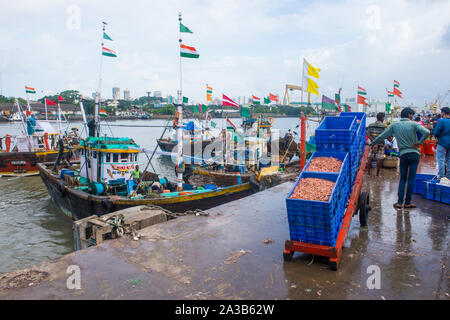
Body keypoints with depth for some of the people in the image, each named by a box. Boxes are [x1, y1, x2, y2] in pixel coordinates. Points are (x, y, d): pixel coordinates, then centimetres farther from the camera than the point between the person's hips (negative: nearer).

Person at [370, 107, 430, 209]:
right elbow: (427, 132, -18)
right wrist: (420, 143, -7)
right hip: (414, 154, -1)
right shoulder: (413, 124, -2)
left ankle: (400, 202, 3)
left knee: (402, 179, 10)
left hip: (403, 154, 2)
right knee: (411, 178, 4)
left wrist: (371, 144, 16)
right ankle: (407, 202, 8)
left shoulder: (395, 125, 4)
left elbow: (382, 136, 6)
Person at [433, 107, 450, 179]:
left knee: (440, 160, -1)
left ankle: (441, 176, -2)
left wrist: (438, 136, 5)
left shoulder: (441, 121, -15)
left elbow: (435, 133, -14)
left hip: (442, 143, -6)